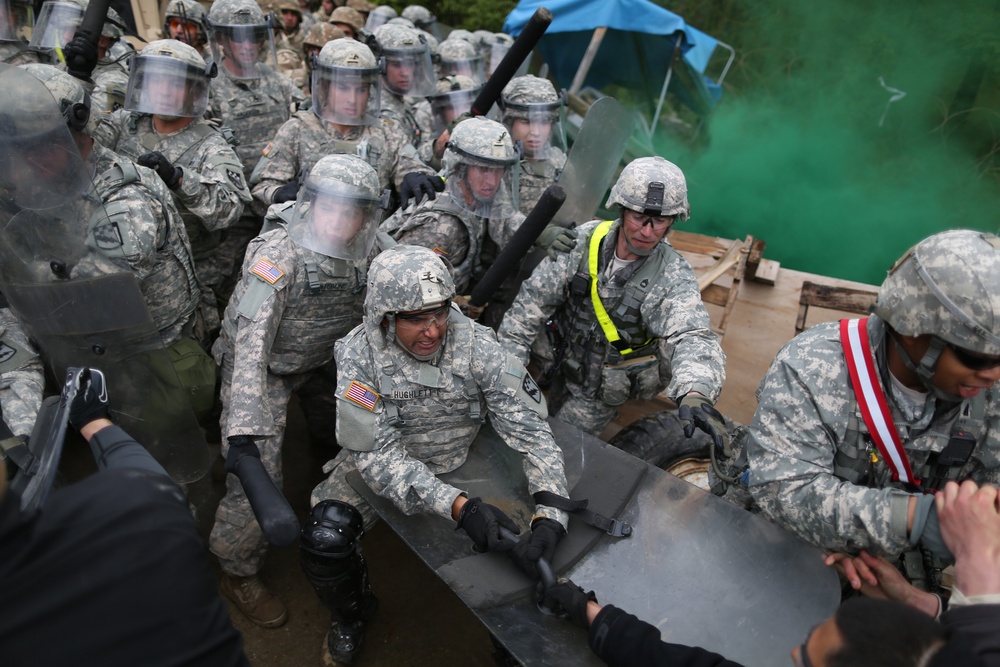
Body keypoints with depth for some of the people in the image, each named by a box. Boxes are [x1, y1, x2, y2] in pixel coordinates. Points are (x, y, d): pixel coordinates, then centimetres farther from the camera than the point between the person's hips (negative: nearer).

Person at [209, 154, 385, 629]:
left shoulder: (362, 254, -10)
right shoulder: (278, 254, -27)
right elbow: (251, 343, -33)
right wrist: (243, 429, -40)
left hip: (319, 361, 6)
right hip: (263, 372, -6)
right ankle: (237, 573, 17)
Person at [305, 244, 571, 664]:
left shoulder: (476, 345, -24)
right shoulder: (359, 354, -24)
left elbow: (532, 433, -23)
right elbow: (378, 454, -26)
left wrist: (550, 519, -39)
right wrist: (458, 506, -40)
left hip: (460, 459, 1)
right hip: (381, 462, 0)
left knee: (514, 543, -16)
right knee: (324, 540, -20)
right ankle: (352, 615, 15)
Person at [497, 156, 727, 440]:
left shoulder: (673, 277, -22)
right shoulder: (583, 240, -16)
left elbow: (691, 337, -39)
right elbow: (533, 301, -11)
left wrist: (694, 393, -60)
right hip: (557, 362, 3)